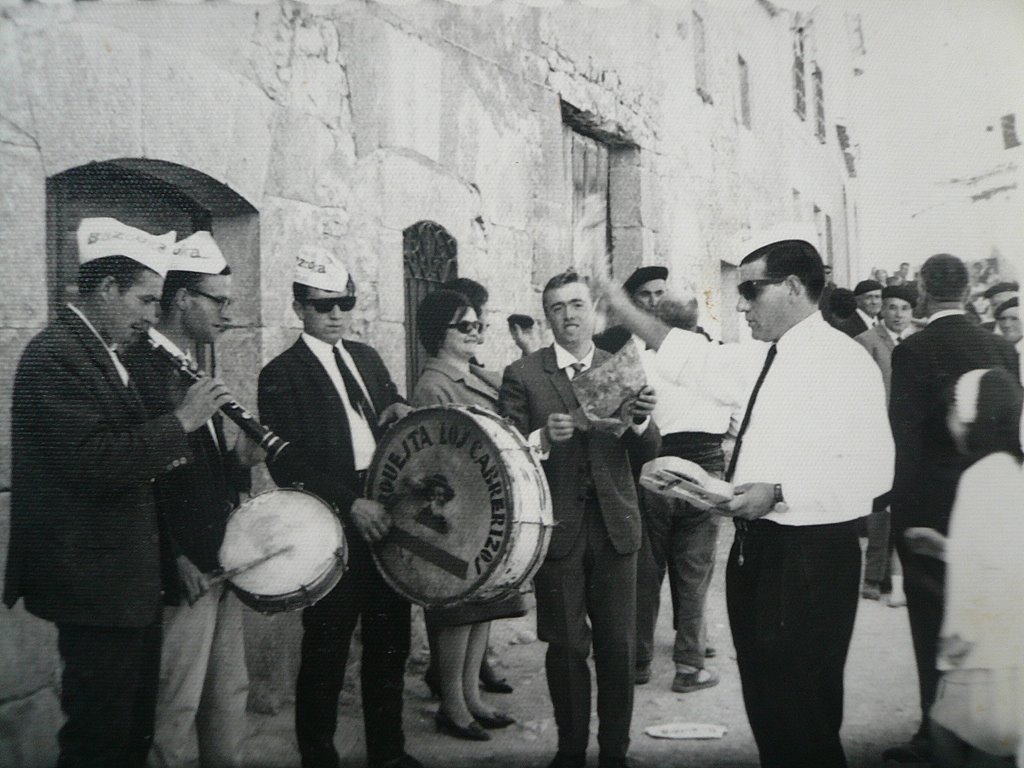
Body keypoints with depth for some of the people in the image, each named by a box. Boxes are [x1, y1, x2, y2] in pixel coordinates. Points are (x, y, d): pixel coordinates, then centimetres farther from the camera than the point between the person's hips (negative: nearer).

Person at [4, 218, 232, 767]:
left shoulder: (100, 351, 14)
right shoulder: (55, 355, -17)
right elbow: (96, 461, -26)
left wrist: (172, 450, 3)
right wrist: (181, 421, -19)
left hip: (126, 578, 10)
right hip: (94, 581, -10)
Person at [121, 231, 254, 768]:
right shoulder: (139, 365, -14)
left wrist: (240, 468, 2)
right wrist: (176, 558, -20)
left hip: (221, 559, 9)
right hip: (184, 565, -9)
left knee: (229, 694, 18)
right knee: (177, 706, 3)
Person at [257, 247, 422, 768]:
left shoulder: (367, 357, 13)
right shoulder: (281, 375, -7)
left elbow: (389, 414, 25)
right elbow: (287, 463, -14)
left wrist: (400, 408, 1)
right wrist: (351, 503, -21)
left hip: (383, 516, 6)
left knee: (390, 644, 15)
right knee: (327, 651, 6)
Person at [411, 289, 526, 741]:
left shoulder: (476, 380, 14)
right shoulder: (433, 386, -12)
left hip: (491, 509, 8)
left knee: (483, 607, 13)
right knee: (460, 611, 0)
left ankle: (471, 695, 24)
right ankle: (452, 706, 13)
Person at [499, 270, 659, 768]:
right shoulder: (522, 375, 0)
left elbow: (649, 451, 3)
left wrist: (641, 419, -18)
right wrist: (543, 437, -23)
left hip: (614, 524, 2)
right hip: (557, 527, -2)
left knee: (619, 646, 7)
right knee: (567, 647, 8)